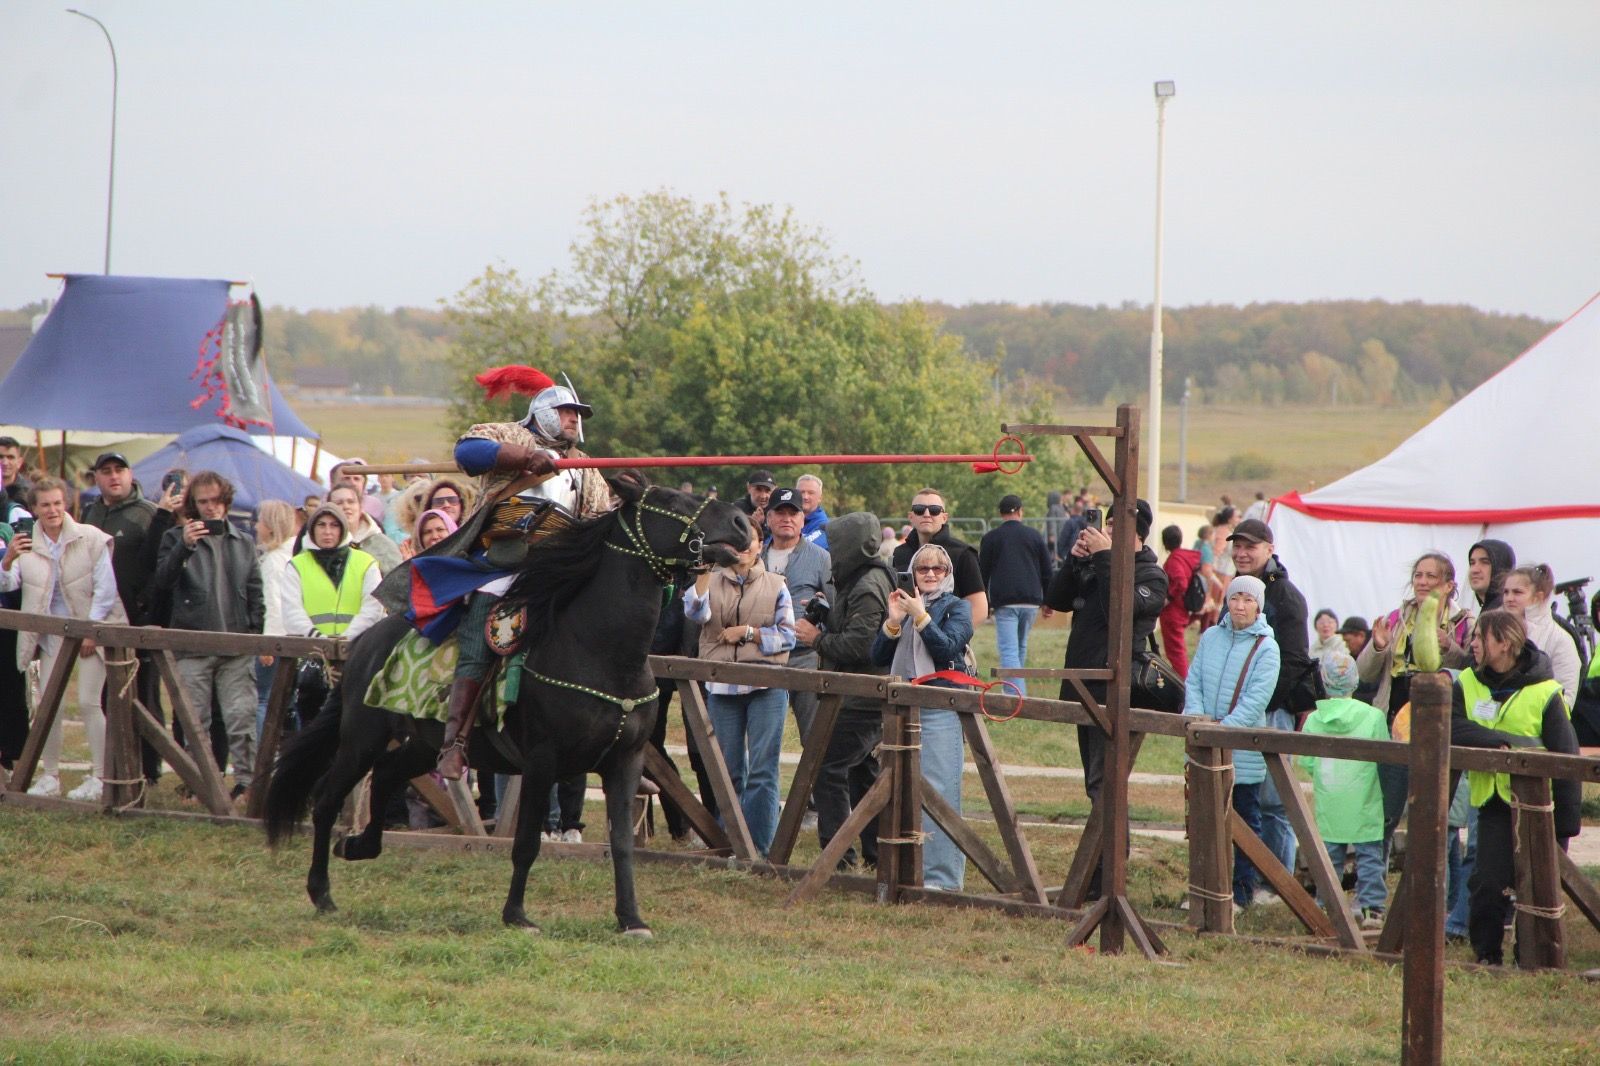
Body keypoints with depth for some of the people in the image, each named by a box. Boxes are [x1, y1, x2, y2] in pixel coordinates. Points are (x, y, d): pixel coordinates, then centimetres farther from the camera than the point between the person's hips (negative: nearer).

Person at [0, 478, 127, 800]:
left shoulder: (90, 539, -6)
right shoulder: (28, 546, 4)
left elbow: (105, 588, -6)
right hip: (53, 633, 4)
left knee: (88, 702, -9)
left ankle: (99, 777, -5)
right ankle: (49, 776, 9)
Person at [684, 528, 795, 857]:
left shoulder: (775, 586, 7)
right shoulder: (712, 581, 9)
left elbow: (787, 635, 2)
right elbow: (696, 613, -11)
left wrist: (747, 632, -8)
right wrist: (703, 573, -22)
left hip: (765, 685, -2)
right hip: (721, 687, 2)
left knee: (762, 769, -6)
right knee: (729, 769, 8)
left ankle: (759, 846, -5)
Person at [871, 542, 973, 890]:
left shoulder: (956, 607, 4)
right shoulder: (904, 605, 18)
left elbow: (947, 648, -11)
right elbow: (878, 658, 11)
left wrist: (921, 617, -13)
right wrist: (893, 622, -3)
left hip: (940, 708, -6)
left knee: (938, 791, -11)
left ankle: (942, 875, -12)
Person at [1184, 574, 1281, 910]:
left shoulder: (1266, 648, -6)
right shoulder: (1210, 638, 7)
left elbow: (1257, 699, -14)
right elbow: (1193, 681, 6)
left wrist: (1225, 727, -22)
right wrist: (1196, 716, -12)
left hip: (1244, 752, -4)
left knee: (1245, 822, 5)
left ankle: (1242, 891, 11)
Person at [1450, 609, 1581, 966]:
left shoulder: (1544, 693, -8)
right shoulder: (1467, 685, 3)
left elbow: (1566, 758, -6)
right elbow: (1451, 728, -13)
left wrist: (1565, 823, -10)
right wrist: (1501, 741, -25)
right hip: (1493, 800, 3)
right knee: (1487, 885, -4)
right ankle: (1485, 956, 9)